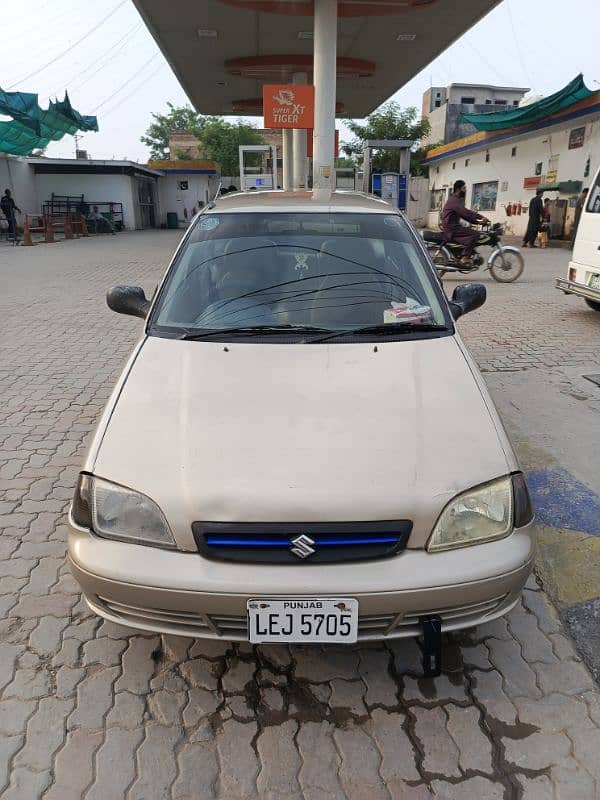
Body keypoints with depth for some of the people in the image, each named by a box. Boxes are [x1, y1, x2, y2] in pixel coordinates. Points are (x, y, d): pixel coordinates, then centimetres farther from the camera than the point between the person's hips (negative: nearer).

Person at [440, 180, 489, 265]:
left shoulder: (457, 200, 22)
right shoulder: (454, 200, -12)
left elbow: (464, 215, 22)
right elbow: (466, 212, -24)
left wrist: (477, 222, 11)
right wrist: (481, 217, -24)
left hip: (454, 227, 11)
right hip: (451, 230, -11)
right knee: (475, 234, -19)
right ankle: (464, 258, -20)